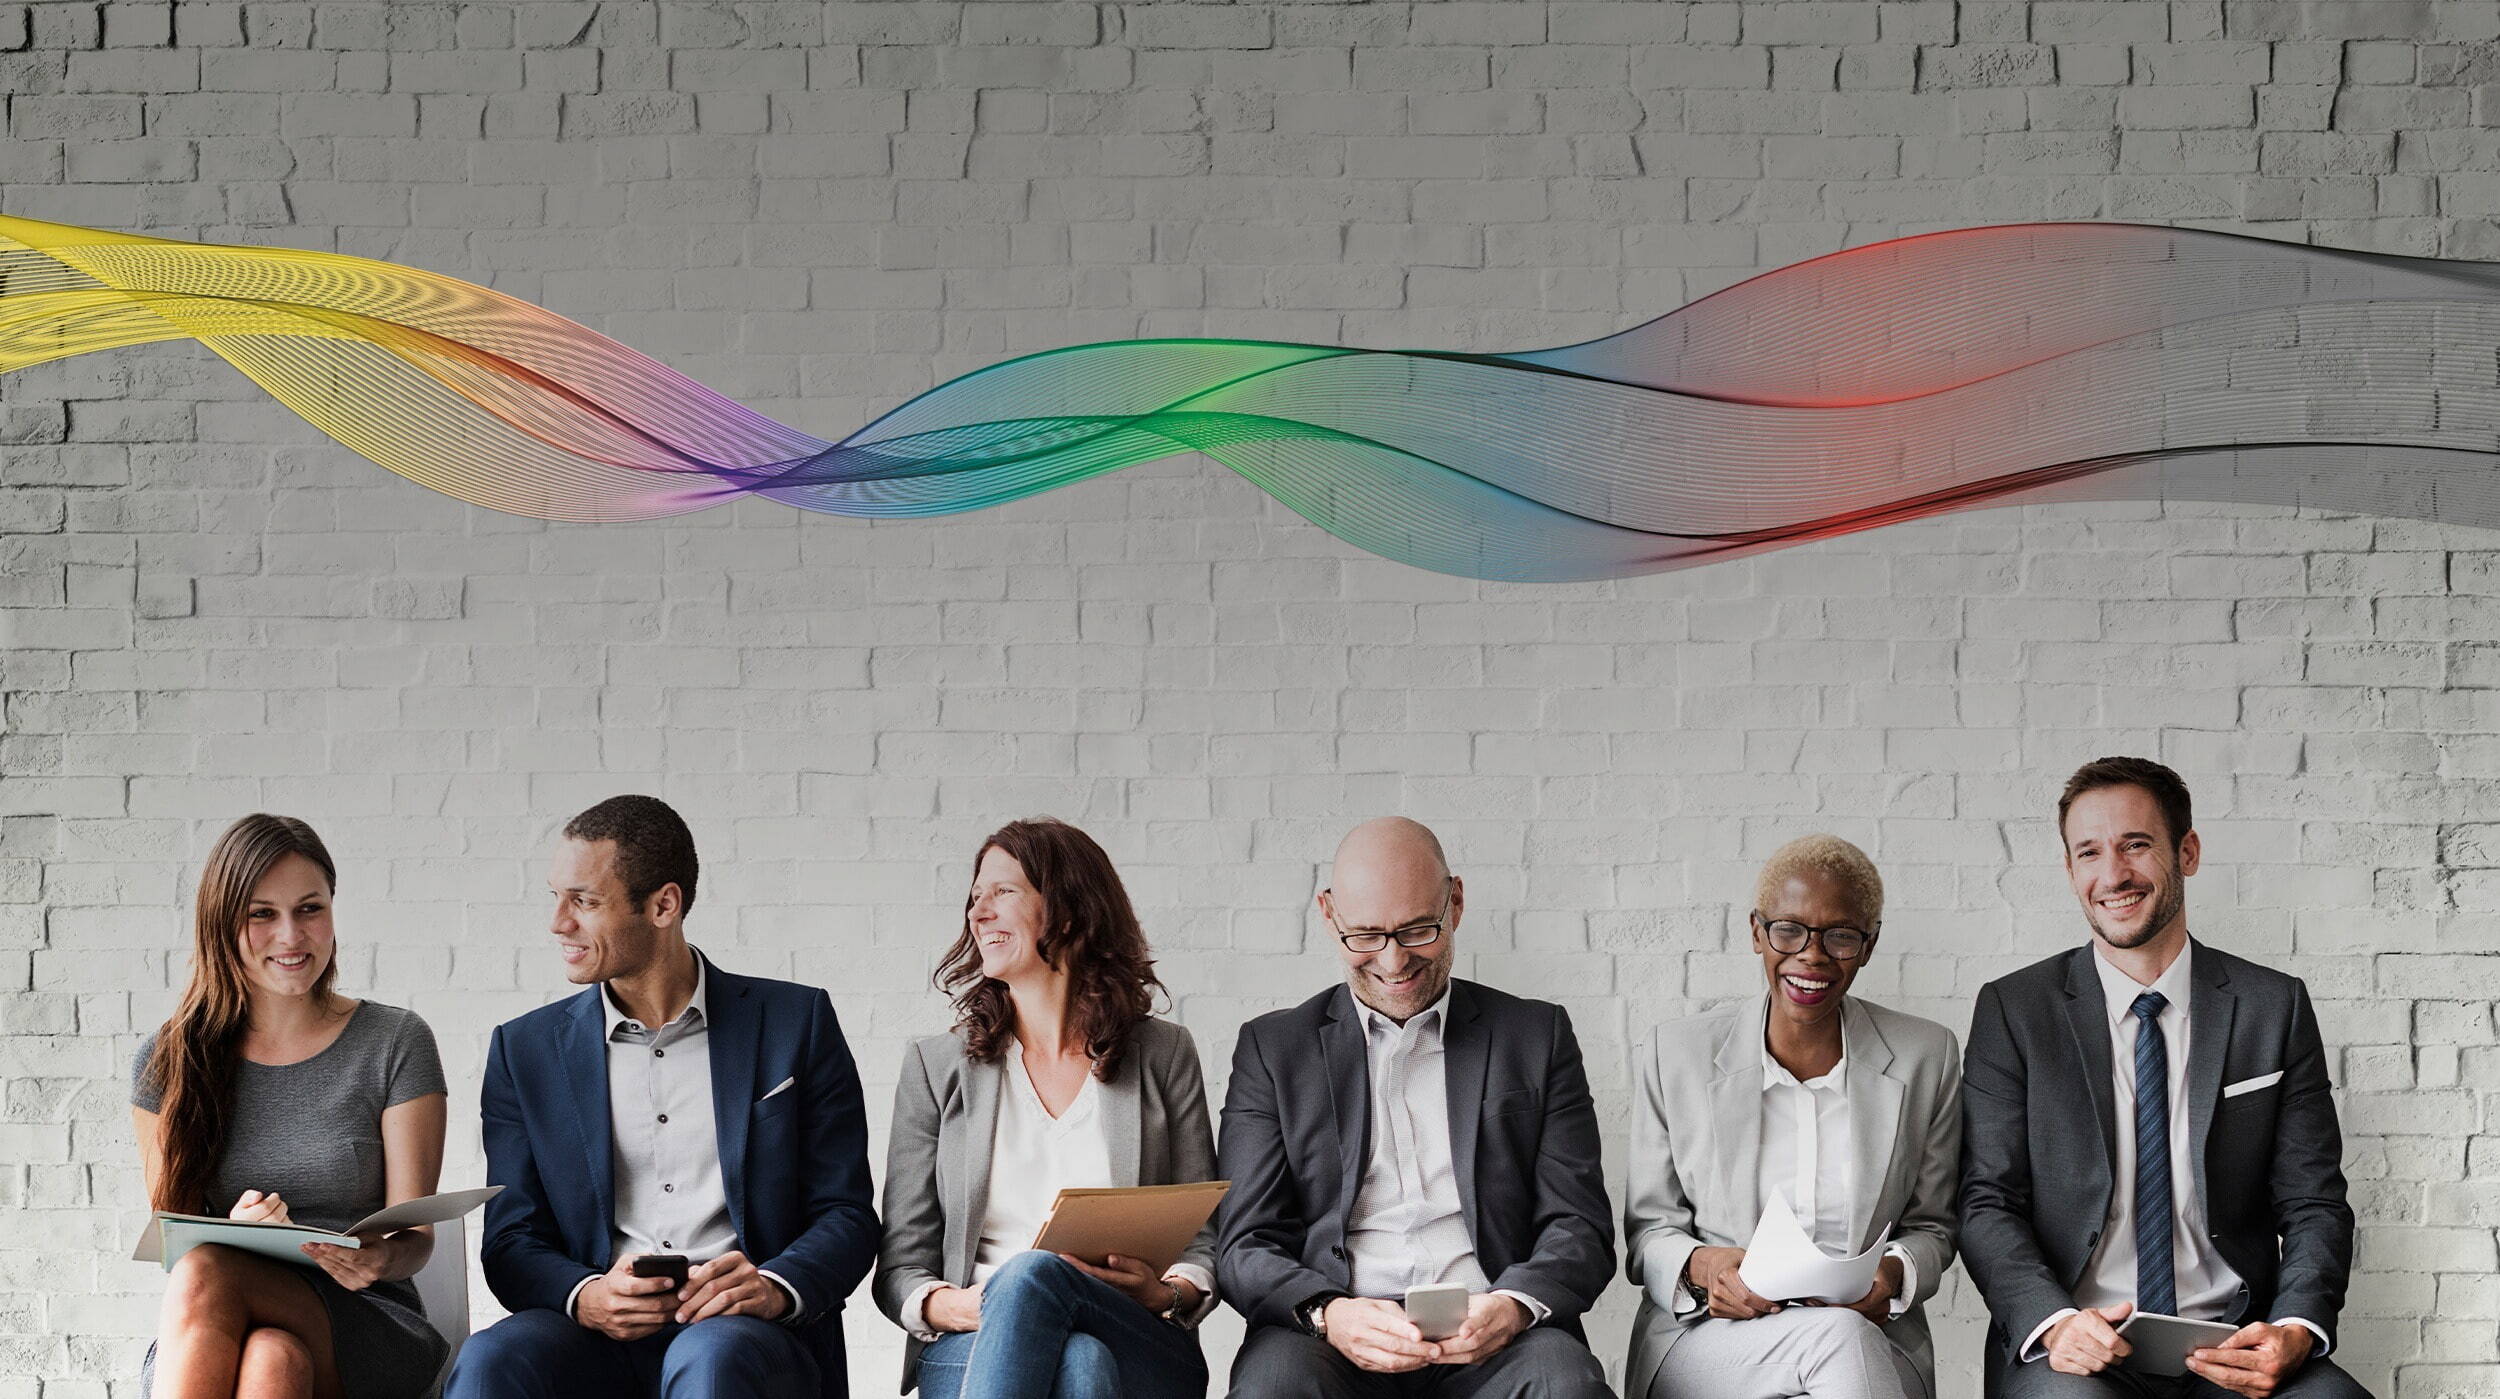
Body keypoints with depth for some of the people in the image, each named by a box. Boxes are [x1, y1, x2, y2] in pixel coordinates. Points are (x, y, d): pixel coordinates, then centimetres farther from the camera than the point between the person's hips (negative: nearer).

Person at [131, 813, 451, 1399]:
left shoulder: (396, 1044, 4)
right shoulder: (168, 1063, 9)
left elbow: (415, 1235, 1)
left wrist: (382, 1258, -24)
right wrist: (234, 1232, -16)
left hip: (364, 1331, -1)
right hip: (199, 1341, 1)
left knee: (205, 1276, -34)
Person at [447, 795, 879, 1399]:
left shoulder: (795, 1022, 8)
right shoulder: (526, 1050, 14)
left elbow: (846, 1215, 7)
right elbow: (512, 1241, 10)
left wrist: (775, 1288, -16)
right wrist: (583, 1297, -14)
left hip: (747, 1333, -1)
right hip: (598, 1338, 1)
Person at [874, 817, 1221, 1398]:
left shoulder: (1164, 1056, 14)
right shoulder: (936, 1066, 15)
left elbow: (1205, 1241, 14)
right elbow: (899, 1267, 11)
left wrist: (1169, 1295, -10)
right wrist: (948, 1306, -13)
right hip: (971, 1347, 0)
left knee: (1030, 1276, -39)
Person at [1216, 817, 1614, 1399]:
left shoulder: (1537, 1035, 16)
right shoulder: (1272, 1048, 14)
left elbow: (1580, 1227, 9)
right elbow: (1245, 1247, 6)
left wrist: (1514, 1306, -15)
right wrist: (1326, 1314, -18)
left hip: (1486, 1343, 1)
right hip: (1336, 1346, -1)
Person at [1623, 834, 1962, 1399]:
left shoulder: (1928, 1058, 7)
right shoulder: (1674, 1056, 4)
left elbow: (1931, 1227, 15)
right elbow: (1648, 1231, 9)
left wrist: (1894, 1274, -9)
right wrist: (1702, 1267, -15)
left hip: (1874, 1340, 2)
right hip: (1702, 1345, -2)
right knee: (1838, 1337, -36)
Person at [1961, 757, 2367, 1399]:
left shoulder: (2276, 1008, 10)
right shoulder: (2013, 1010, 6)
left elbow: (2314, 1205, 8)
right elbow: (1987, 1206, 1)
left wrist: (2296, 1331, -13)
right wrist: (2054, 1322, -20)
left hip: (2233, 1346, 2)